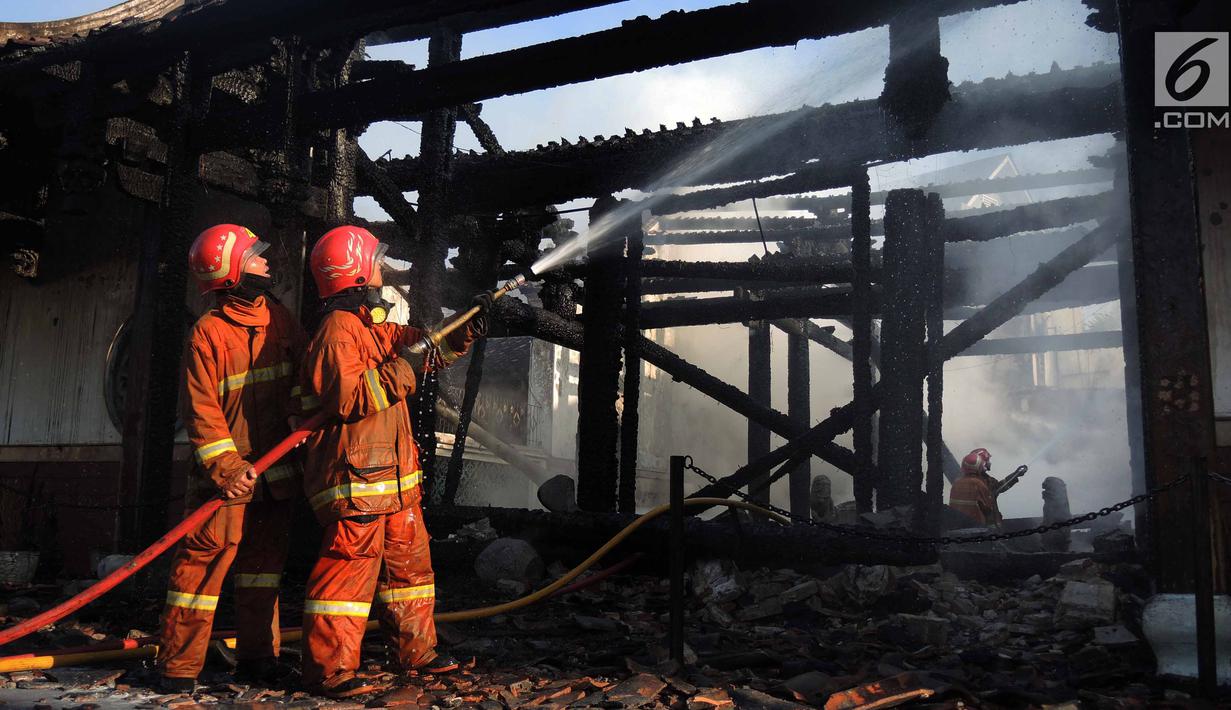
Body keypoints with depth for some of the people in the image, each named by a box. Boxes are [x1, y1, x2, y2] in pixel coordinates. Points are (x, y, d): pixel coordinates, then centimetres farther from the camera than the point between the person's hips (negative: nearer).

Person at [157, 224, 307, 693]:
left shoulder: (280, 319, 8)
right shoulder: (209, 332, -9)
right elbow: (201, 409, -12)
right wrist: (226, 466, -20)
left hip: (276, 470, 6)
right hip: (227, 473, -5)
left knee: (264, 561, 12)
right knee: (205, 560, -4)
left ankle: (257, 656, 22)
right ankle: (179, 665, 7)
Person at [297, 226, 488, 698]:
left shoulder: (376, 327, 16)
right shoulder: (338, 329, -14)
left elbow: (426, 349, 28)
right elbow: (349, 398, -24)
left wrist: (466, 330, 16)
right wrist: (400, 369, -19)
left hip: (392, 475, 10)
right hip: (356, 477, -10)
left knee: (410, 561, 17)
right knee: (350, 567, -7)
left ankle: (418, 651, 29)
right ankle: (329, 669, 2)